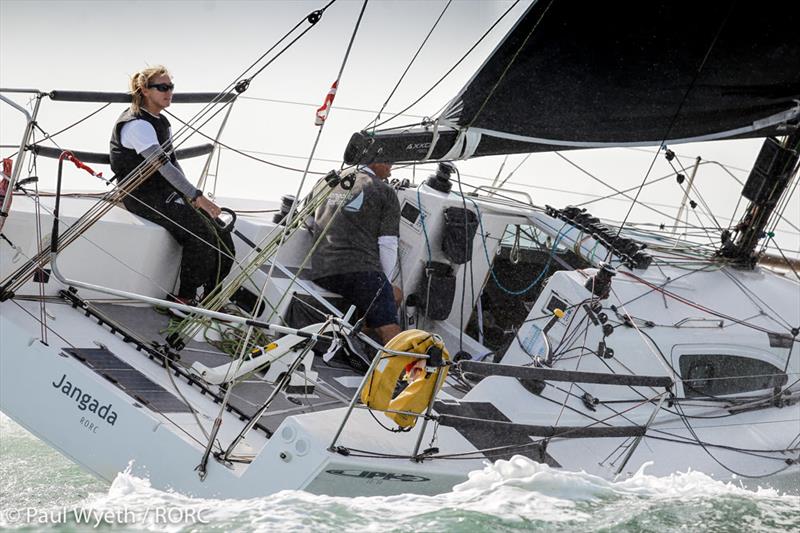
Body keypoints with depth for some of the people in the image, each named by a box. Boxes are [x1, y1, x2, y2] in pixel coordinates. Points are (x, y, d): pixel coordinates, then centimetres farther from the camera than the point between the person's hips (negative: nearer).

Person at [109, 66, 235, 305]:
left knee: (218, 226, -6)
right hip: (142, 195, -9)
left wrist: (189, 195, 0)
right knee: (198, 228, -23)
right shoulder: (137, 124, -17)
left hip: (165, 191, 9)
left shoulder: (160, 121, 14)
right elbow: (163, 165, -25)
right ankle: (185, 296, -12)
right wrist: (196, 196, -28)